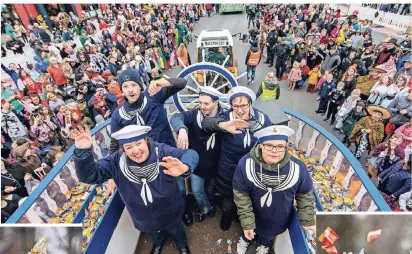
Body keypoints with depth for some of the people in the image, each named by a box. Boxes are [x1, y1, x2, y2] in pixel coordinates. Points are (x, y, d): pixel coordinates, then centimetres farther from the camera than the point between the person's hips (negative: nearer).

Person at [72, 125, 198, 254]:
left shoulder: (161, 151, -31)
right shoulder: (117, 161, -23)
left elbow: (190, 154, -39)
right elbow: (90, 175, -25)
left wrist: (184, 167, -64)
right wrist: (82, 151, -43)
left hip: (170, 213, -2)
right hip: (144, 219, 2)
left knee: (176, 231, 31)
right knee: (156, 234, 37)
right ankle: (159, 243, 75)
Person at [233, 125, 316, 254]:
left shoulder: (298, 168, -31)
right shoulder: (245, 164, -33)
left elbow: (305, 195, -10)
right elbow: (241, 196, -21)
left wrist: (307, 221, -3)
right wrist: (247, 222, -17)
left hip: (278, 220, 1)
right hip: (253, 214, -1)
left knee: (269, 235, 33)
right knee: (248, 229, 33)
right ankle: (245, 240, 70)